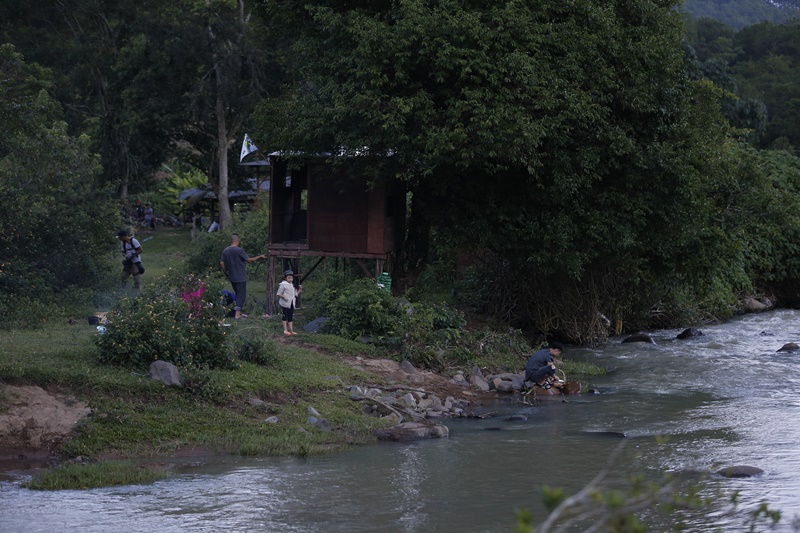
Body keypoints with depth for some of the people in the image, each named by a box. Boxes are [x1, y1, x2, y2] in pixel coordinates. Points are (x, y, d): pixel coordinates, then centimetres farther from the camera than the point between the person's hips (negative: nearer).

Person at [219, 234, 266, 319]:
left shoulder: (225, 251, 3)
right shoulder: (239, 250, -15)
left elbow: (221, 263, 2)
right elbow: (249, 260, -11)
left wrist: (225, 272, 15)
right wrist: (260, 257, 1)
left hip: (232, 277, 6)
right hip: (240, 277, -6)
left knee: (238, 294, 18)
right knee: (241, 295, 0)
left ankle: (239, 312, 21)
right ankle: (237, 314, -6)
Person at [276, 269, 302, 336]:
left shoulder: (292, 285, 18)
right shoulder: (283, 285, -5)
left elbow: (296, 294, 22)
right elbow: (278, 294, -8)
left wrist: (300, 289, 9)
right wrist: (283, 297, -24)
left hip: (291, 304, 7)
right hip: (285, 304, -7)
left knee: (290, 317, 9)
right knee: (285, 316, -10)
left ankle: (291, 330, 10)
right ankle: (285, 330, -12)